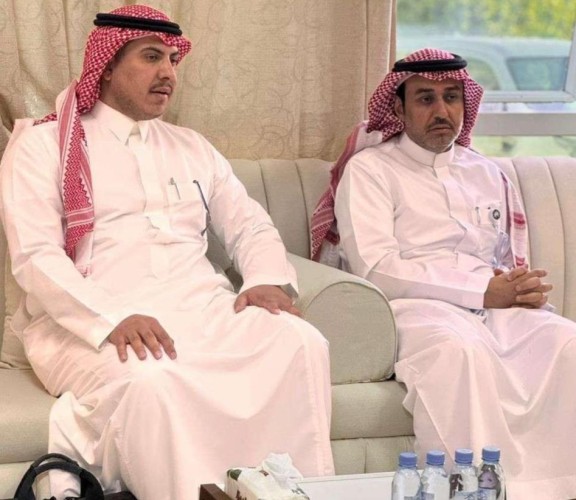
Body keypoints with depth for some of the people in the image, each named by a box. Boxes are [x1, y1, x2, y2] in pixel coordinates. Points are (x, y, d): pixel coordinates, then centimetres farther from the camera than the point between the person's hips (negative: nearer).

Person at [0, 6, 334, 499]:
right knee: (149, 381, -39)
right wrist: (114, 320, -23)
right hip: (90, 323, -4)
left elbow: (250, 226, 20)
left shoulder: (193, 148, 24)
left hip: (202, 308, 5)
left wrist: (268, 280, -6)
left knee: (300, 343, -26)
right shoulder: (43, 145, 6)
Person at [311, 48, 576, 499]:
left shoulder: (488, 175, 27)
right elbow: (375, 267, -6)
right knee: (458, 348, -39)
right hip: (413, 307, -5)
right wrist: (482, 289, -11)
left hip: (496, 309, 5)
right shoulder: (370, 168, 9)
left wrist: (527, 289, -1)